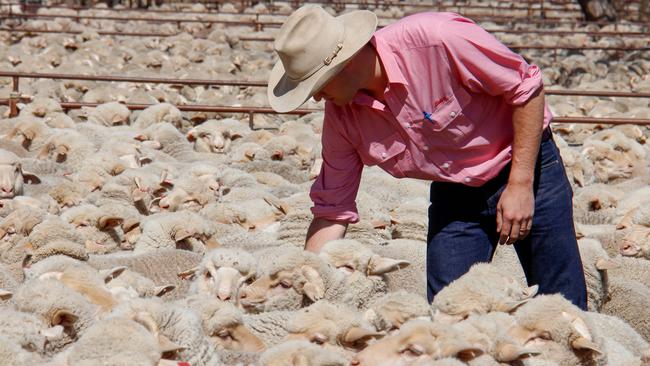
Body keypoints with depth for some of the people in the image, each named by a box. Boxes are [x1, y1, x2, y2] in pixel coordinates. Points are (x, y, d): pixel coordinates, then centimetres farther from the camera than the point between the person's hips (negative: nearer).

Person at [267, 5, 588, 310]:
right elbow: (332, 210, -4)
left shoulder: (434, 39, -29)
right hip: (453, 193, 5)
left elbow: (526, 87, -20)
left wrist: (521, 184, -20)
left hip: (525, 166, -4)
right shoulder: (340, 114, -11)